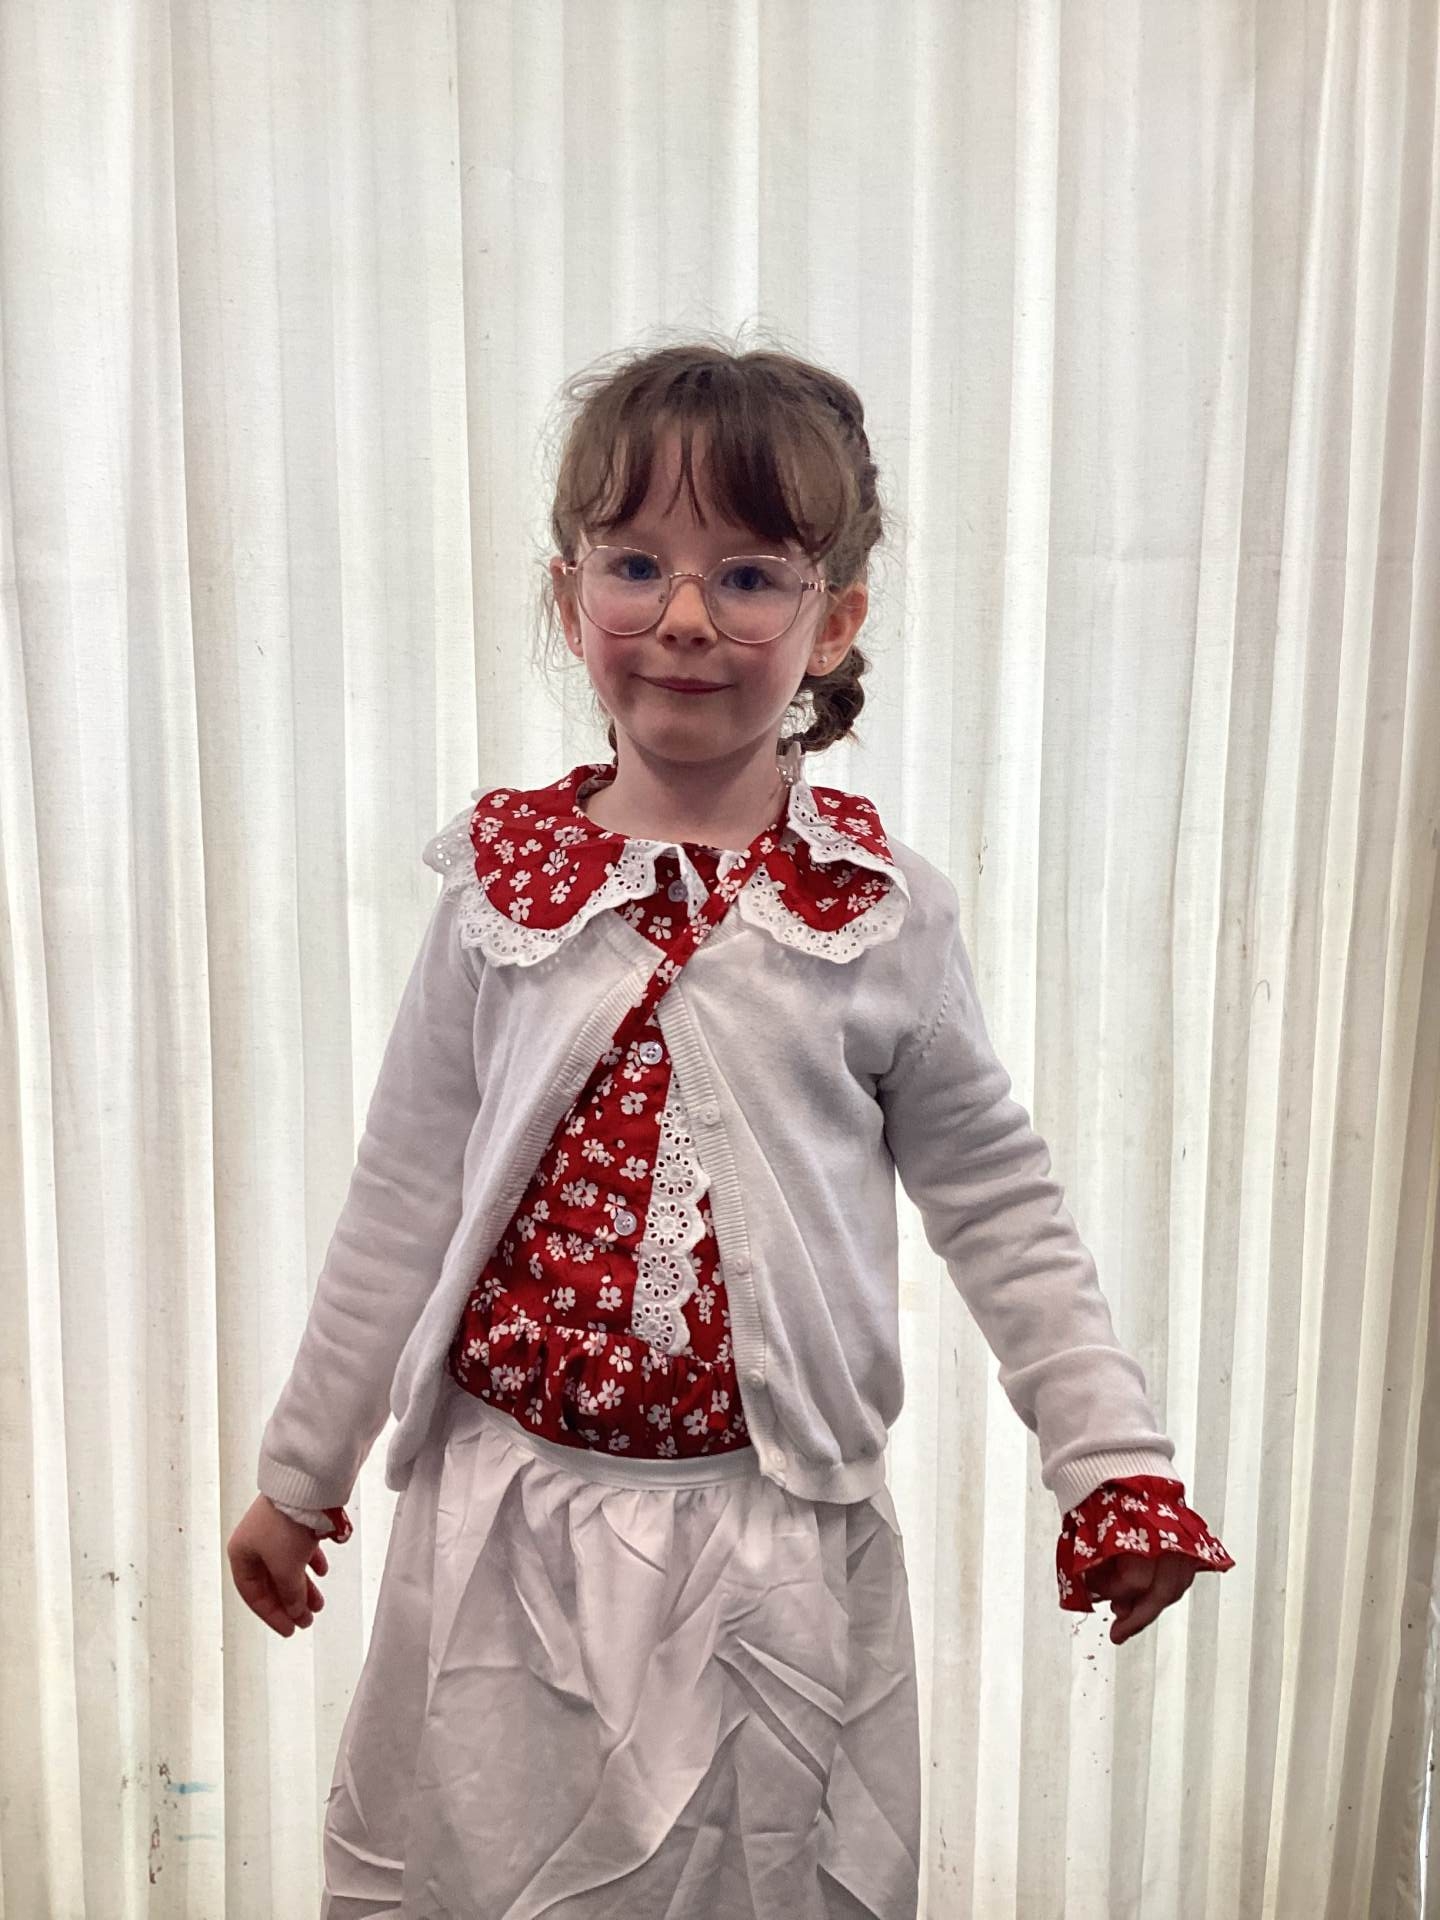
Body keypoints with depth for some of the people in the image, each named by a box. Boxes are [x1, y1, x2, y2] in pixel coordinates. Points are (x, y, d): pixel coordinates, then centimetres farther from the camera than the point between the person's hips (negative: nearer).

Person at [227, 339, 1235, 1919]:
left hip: (776, 1541, 0)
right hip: (513, 1516, 1)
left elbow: (993, 1201, 1)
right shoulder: (500, 886, -5)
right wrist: (300, 1472, 8)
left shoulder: (883, 911, -7)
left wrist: (1112, 1462, -2)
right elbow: (404, 1200, 1)